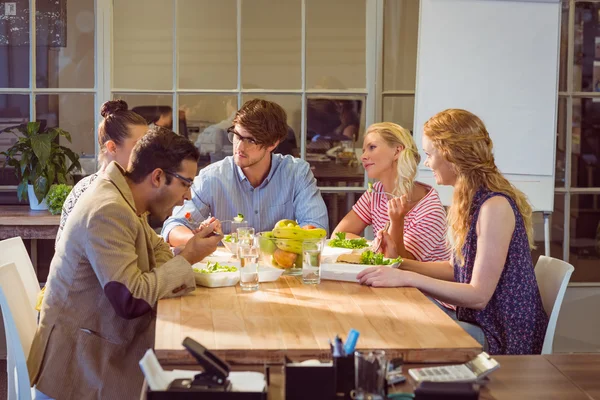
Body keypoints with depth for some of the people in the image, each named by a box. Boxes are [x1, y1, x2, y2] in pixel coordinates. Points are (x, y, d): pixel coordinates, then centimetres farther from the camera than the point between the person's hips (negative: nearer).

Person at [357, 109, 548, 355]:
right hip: (478, 325, 8)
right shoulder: (471, 200, 7)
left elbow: (478, 295, -22)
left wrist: (407, 278, -24)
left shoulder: (495, 206, -21)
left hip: (505, 340, -8)